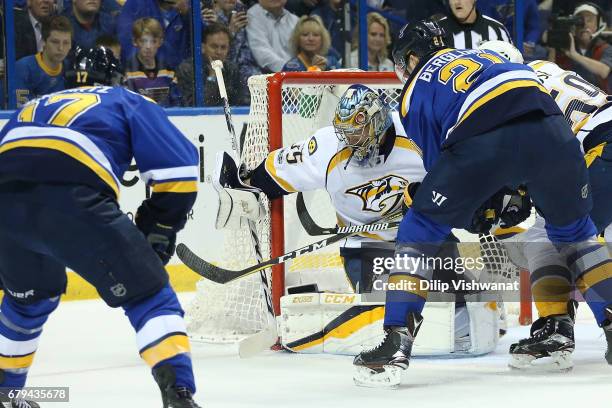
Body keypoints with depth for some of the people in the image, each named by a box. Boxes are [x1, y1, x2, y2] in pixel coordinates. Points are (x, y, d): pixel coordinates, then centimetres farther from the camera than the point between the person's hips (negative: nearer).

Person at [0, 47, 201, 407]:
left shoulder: (33, 107, 39)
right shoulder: (127, 102, 25)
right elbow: (178, 166, 13)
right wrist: (158, 230, 21)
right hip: (73, 201, -5)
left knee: (31, 297, 33)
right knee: (147, 294, 5)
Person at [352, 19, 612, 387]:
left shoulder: (415, 93, 25)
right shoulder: (484, 54, 39)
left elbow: (439, 162, 26)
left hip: (483, 142, -4)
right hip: (551, 130, 4)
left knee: (419, 232, 12)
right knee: (573, 229, 28)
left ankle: (397, 341, 3)